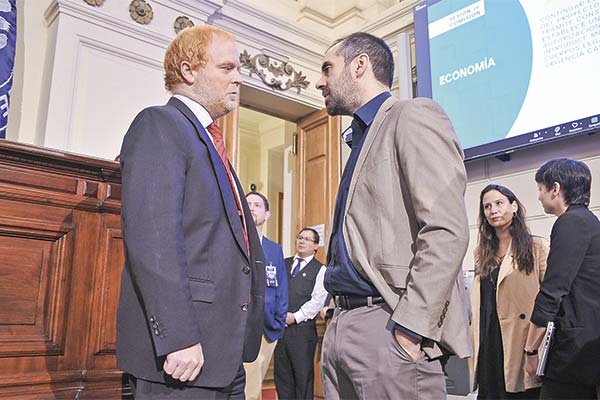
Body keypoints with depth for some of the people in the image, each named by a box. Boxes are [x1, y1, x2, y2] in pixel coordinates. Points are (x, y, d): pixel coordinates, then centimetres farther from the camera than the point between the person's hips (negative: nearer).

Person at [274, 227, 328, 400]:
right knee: (281, 372, 9)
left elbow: (317, 300, -7)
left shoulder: (320, 270, 2)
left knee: (303, 373, 0)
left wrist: (295, 317, -12)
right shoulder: (284, 264, 16)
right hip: (279, 325, 4)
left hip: (302, 327, -4)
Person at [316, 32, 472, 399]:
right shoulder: (361, 138, 20)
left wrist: (410, 327, -20)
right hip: (342, 327, 8)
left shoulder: (413, 115, -5)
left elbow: (447, 231, -17)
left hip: (390, 327, -8)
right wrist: (339, 321, 13)